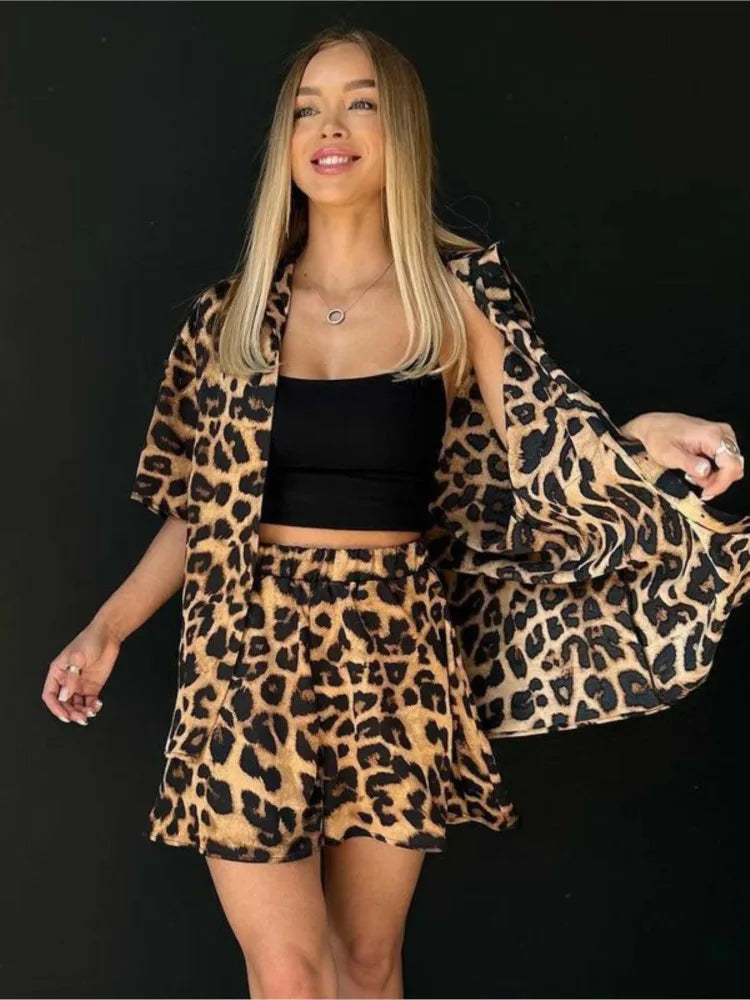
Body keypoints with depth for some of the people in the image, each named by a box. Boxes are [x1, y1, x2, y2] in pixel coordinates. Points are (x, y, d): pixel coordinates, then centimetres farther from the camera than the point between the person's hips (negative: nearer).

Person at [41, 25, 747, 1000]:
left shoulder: (462, 290, 1)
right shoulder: (230, 312, 5)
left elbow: (545, 445, -6)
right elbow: (196, 511, 11)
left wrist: (642, 439, -27)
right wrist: (107, 629, 7)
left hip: (398, 653, 0)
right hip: (252, 648, 1)